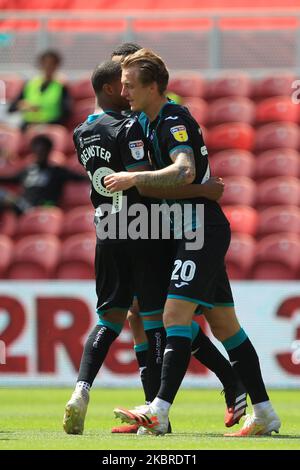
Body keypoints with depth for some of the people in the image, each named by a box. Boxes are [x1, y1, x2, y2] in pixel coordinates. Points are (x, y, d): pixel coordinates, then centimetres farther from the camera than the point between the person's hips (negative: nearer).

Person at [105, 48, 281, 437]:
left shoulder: (174, 121, -14)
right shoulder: (154, 122, 15)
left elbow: (184, 172, -30)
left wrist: (134, 179, -32)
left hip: (203, 229, -10)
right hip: (193, 233, 10)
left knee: (176, 315, -18)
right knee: (223, 325, 10)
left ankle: (159, 412, -25)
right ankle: (264, 414, 13)